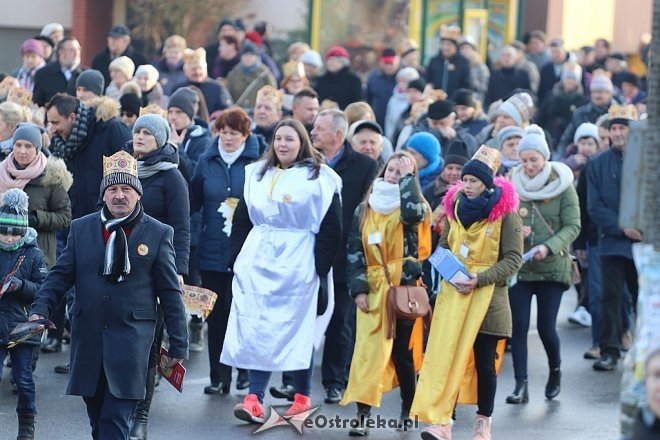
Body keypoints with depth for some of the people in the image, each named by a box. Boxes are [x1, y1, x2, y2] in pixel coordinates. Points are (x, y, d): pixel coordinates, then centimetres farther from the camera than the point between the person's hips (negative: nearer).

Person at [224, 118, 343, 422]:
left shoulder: (319, 178, -3)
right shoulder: (257, 174, 11)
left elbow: (331, 229, -5)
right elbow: (242, 219, 16)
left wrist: (321, 270, -10)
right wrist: (239, 259, 9)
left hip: (298, 265, -4)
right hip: (257, 263, 4)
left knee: (298, 330, 1)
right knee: (256, 330, -2)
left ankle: (302, 397, 13)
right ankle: (254, 400, -5)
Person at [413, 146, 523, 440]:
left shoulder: (505, 212, -7)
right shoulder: (455, 207, 7)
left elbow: (513, 258, -6)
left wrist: (480, 279, -16)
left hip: (488, 296, -3)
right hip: (454, 294, 3)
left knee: (484, 361, 4)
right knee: (447, 354, -8)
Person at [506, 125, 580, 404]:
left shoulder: (562, 186, -4)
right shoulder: (514, 184, 3)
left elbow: (573, 226, -7)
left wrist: (548, 247, -22)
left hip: (552, 267, -2)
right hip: (518, 266, 2)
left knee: (546, 327, 0)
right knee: (518, 326, -5)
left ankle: (555, 373, 28)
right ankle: (521, 386, -1)